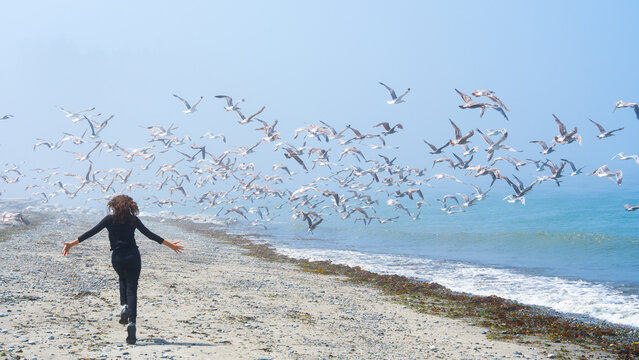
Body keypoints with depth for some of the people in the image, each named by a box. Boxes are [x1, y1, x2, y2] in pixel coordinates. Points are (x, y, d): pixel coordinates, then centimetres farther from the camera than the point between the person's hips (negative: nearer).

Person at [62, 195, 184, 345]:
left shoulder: (110, 219, 0)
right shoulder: (133, 219, 1)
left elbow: (91, 232, -2)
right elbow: (150, 235, 2)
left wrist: (72, 243, 4)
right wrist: (170, 245, 10)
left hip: (117, 257, 1)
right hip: (133, 256, -1)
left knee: (123, 280, 30)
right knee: (131, 289, 0)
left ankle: (124, 306, 6)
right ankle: (131, 322, -16)